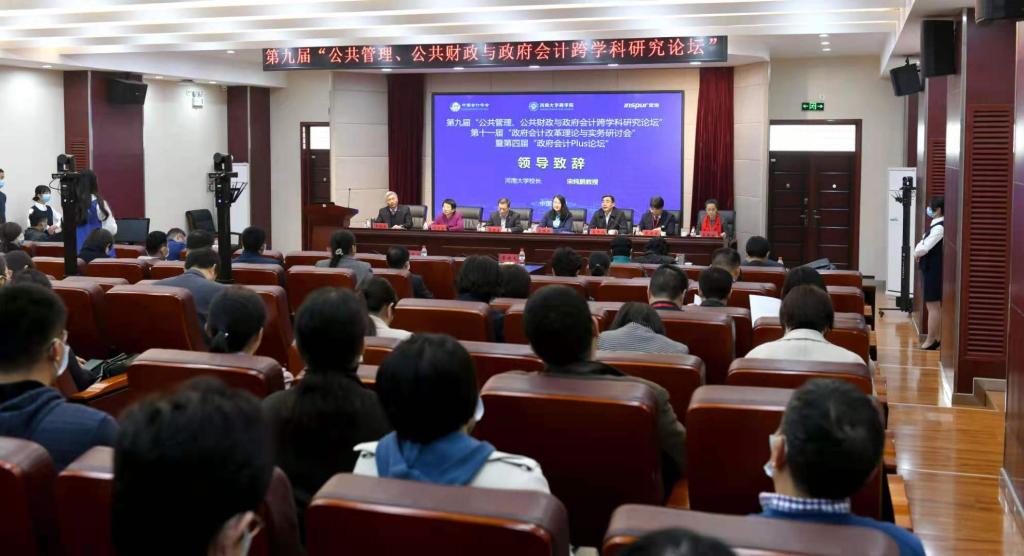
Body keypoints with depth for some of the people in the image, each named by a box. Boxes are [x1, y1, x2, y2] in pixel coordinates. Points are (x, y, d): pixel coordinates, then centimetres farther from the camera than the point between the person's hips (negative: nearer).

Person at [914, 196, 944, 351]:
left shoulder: (939, 227, -18)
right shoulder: (936, 225, 13)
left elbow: (924, 248, -25)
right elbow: (922, 244, 16)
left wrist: (916, 253, -5)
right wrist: (918, 251, -4)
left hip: (934, 270, -10)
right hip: (932, 269, 10)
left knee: (933, 305, -5)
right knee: (936, 305, 14)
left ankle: (931, 340, -1)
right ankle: (938, 338, 20)